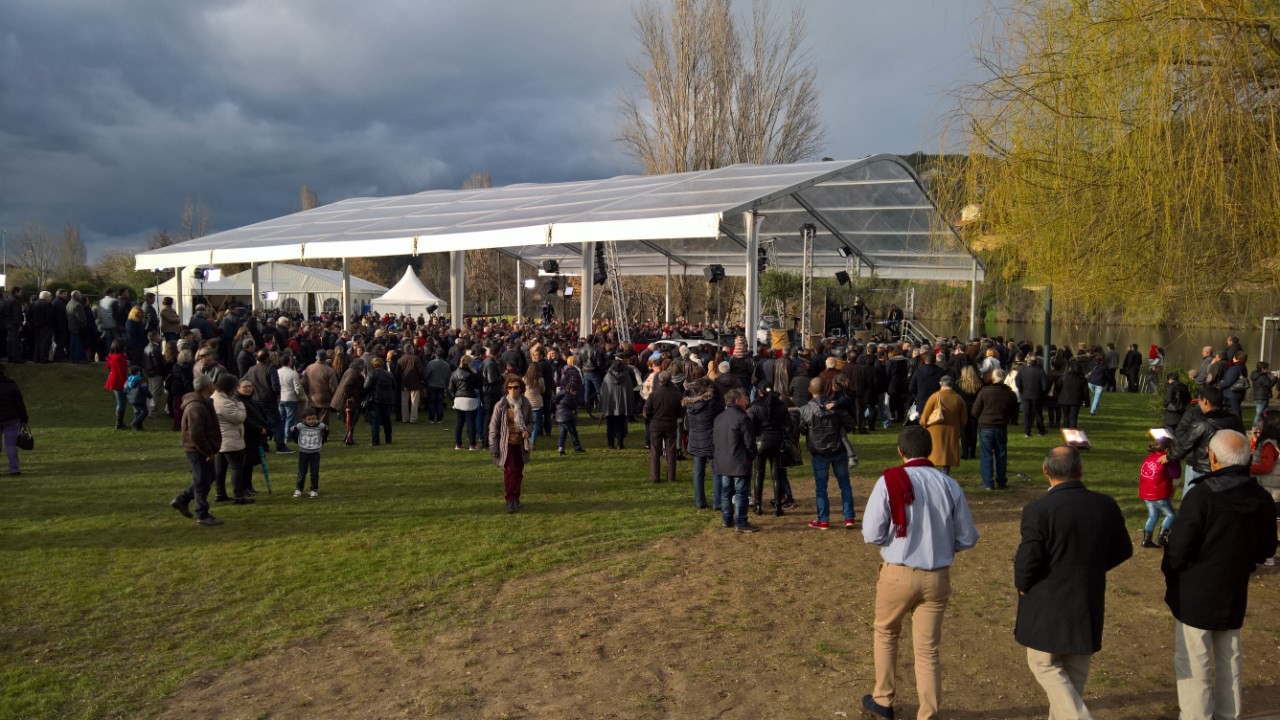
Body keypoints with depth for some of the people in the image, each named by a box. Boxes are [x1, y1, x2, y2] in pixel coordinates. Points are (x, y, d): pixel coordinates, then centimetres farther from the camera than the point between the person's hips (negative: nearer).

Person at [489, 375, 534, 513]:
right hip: (507, 444, -3)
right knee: (510, 471, -10)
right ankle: (510, 500, -4)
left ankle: (515, 498, 26)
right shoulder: (500, 405, -10)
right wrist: (494, 448, -7)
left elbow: (531, 422, 13)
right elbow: (493, 427, -5)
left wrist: (528, 431, -11)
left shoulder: (526, 405, -2)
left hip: (520, 444, 3)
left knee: (519, 472, 12)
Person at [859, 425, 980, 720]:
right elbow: (967, 539, 2)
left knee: (885, 633, 22)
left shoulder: (890, 481, -12)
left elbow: (871, 535, -13)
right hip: (938, 577, 2)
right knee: (928, 649, 12)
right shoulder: (950, 485, -3)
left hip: (898, 574, -2)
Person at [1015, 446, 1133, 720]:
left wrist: (1022, 586, -2)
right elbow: (1123, 550, 8)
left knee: (1045, 665, 12)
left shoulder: (1038, 510, -21)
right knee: (1075, 672, 19)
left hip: (1047, 606, -5)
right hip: (1088, 605, 5)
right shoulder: (1106, 506, -4)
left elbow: (1027, 561, -22)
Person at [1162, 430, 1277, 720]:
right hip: (1234, 595, 6)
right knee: (1229, 659, 19)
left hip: (1195, 595, -6)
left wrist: (1169, 572, -2)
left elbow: (1178, 549, -20)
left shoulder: (1201, 496, -23)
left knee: (1193, 663, 4)